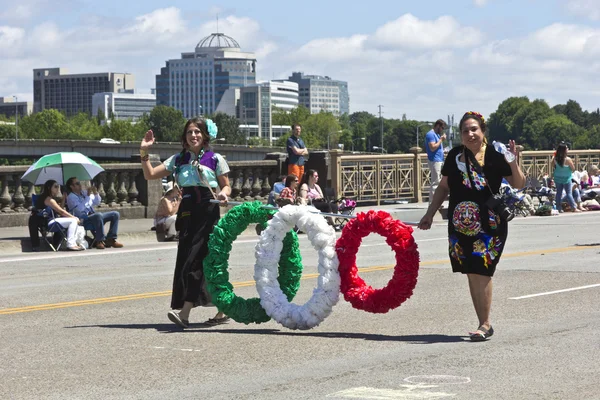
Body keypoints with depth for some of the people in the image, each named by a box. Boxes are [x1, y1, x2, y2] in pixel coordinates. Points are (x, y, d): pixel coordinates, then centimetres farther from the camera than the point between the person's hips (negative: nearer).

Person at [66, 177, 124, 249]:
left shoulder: (84, 192, 18)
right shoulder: (71, 197, -4)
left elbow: (97, 203, 23)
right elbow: (80, 209, -20)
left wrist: (95, 193, 3)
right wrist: (88, 195, -16)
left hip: (95, 217, 8)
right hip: (83, 220, -8)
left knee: (115, 214, -3)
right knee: (98, 215, -38)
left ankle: (110, 239, -11)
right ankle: (100, 241, -29)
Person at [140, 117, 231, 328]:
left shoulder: (215, 159, 3)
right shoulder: (178, 159, 14)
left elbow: (226, 186, 8)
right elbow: (150, 175, 11)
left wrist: (223, 194, -14)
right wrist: (144, 153, 1)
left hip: (208, 212, -5)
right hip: (187, 212, 5)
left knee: (196, 259, -13)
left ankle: (184, 312, -20)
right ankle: (222, 310, 12)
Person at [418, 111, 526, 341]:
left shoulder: (495, 155, -5)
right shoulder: (455, 156, 6)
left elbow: (518, 184, -3)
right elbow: (444, 187, 17)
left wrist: (513, 162, -19)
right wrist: (430, 214, 16)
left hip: (489, 225, -4)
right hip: (460, 225, 4)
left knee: (481, 272, -10)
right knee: (471, 274, 6)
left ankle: (485, 324, -2)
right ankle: (484, 324, 14)